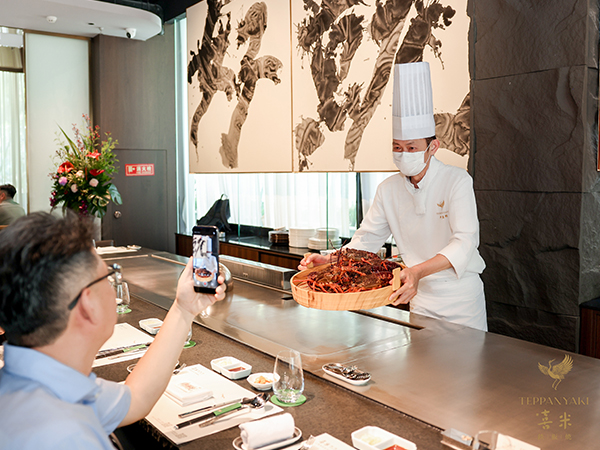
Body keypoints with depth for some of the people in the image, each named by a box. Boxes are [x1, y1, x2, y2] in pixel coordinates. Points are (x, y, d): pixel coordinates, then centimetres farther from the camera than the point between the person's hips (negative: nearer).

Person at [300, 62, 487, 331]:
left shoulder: (457, 181, -16)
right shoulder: (388, 190, -1)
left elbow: (465, 241, -26)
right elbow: (367, 238, 3)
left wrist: (418, 271, -42)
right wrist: (331, 261, -15)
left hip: (461, 297, -4)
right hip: (420, 298, 4)